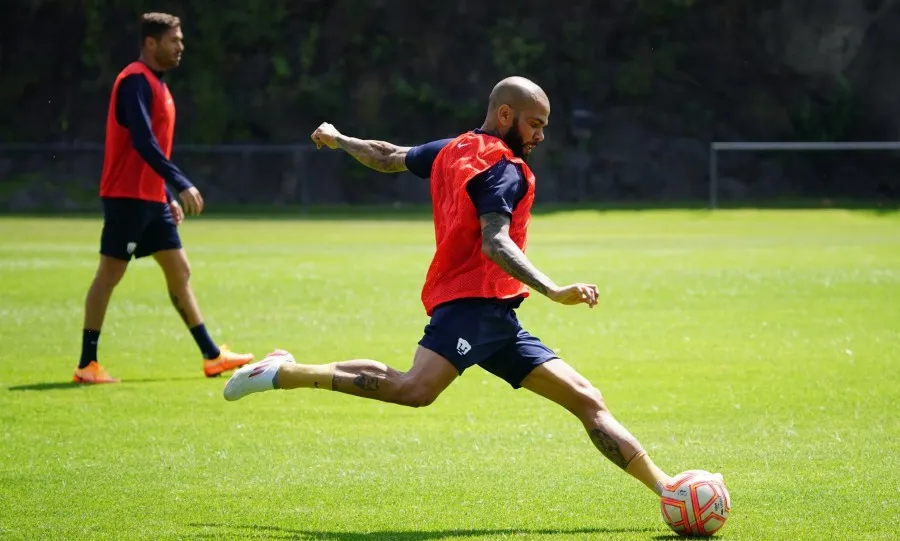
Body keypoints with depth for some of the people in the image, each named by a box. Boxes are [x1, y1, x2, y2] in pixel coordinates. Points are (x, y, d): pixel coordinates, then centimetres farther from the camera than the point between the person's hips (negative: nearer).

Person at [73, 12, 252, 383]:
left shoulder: (155, 84, 17)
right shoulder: (136, 81, -13)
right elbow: (142, 141, -24)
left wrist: (169, 197, 20)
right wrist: (181, 184, -28)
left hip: (151, 199, 10)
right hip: (127, 196, -10)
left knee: (179, 271, 9)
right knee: (109, 274, -6)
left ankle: (212, 357, 13)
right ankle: (87, 365, -2)